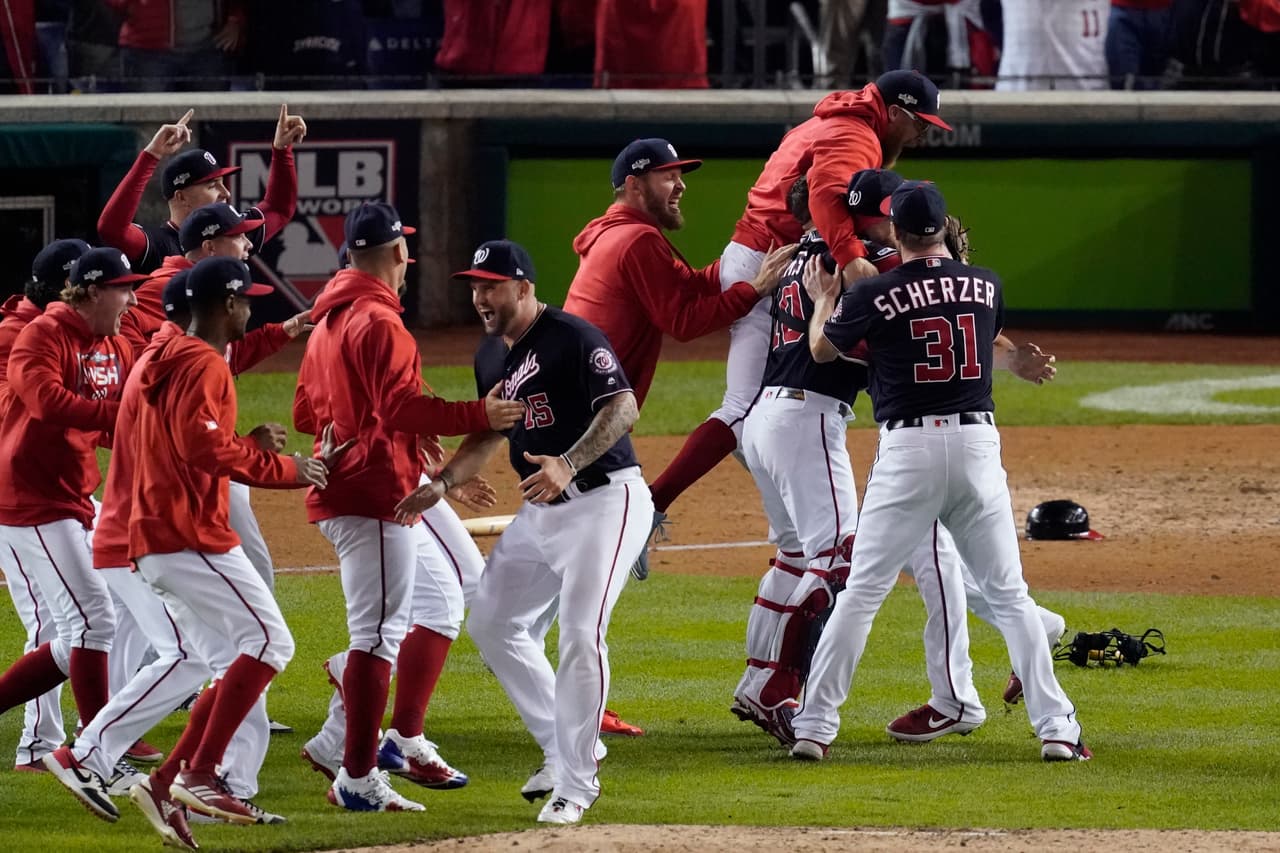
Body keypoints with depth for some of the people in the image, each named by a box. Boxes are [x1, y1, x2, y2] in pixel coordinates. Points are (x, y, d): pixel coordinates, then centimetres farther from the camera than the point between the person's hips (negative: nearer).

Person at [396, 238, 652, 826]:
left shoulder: (572, 338, -16)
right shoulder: (491, 357, 10)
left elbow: (623, 406, -25)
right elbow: (489, 434, 22)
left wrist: (568, 464, -37)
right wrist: (440, 485, 8)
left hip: (604, 499, -10)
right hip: (540, 511, 10)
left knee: (581, 632, -17)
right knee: (490, 622, 11)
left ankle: (576, 782, -8)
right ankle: (563, 748, 22)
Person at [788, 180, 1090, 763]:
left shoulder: (874, 295, -5)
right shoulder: (985, 286, 5)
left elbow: (822, 350, 14)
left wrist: (824, 299, 33)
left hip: (908, 448, -2)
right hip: (977, 443, 2)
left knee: (861, 592, 4)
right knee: (1008, 593, 7)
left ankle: (815, 726, 2)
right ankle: (1056, 727, -1)